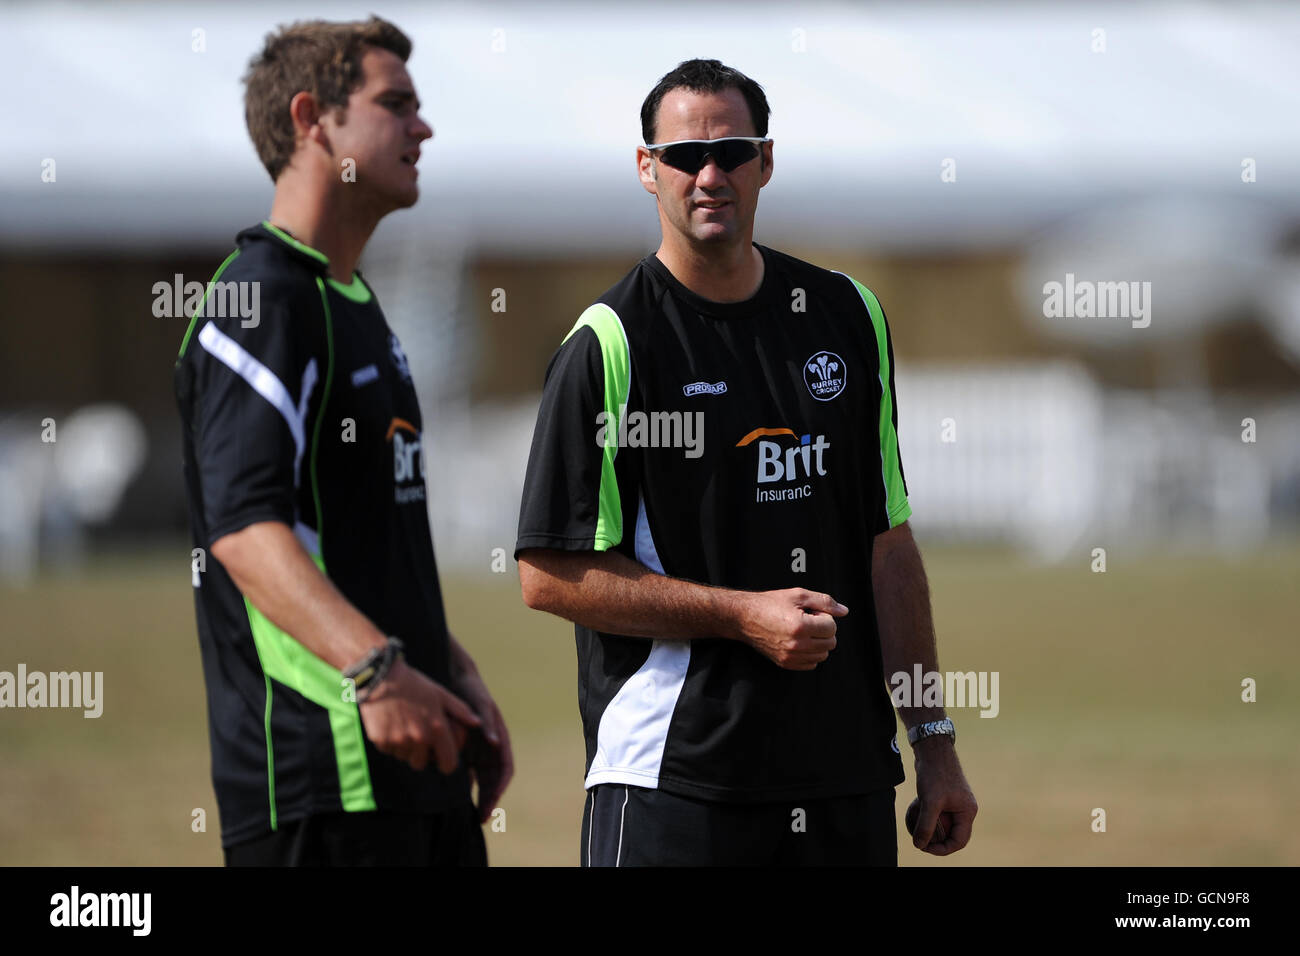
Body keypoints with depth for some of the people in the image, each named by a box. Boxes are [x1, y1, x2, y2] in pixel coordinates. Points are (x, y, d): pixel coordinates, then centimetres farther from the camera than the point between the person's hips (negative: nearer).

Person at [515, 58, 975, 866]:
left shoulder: (847, 315, 10)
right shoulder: (609, 344, -6)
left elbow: (887, 540, 13)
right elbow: (552, 576, -8)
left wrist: (933, 740, 10)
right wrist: (742, 614, -13)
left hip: (847, 771, 5)